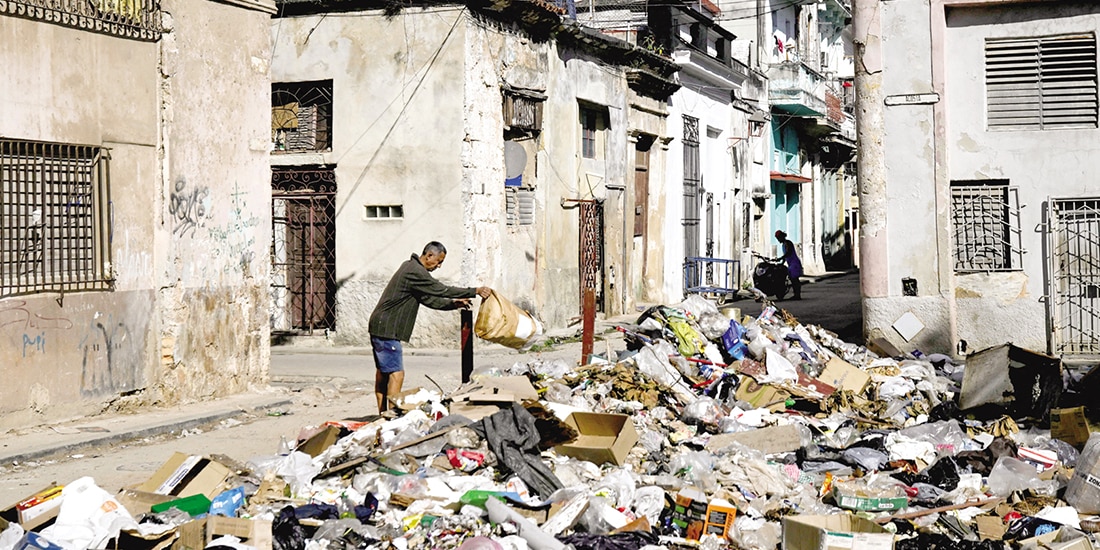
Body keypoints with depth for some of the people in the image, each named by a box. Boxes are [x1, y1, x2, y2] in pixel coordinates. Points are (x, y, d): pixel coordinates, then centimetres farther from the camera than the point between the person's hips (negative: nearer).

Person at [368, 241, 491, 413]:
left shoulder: (411, 267, 17)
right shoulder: (415, 272, -17)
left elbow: (428, 299, 19)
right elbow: (442, 290, -18)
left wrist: (452, 304, 11)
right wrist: (475, 291, -15)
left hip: (381, 327, 11)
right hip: (387, 329, -11)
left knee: (383, 372, 14)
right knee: (396, 374, -12)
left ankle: (383, 414, 20)